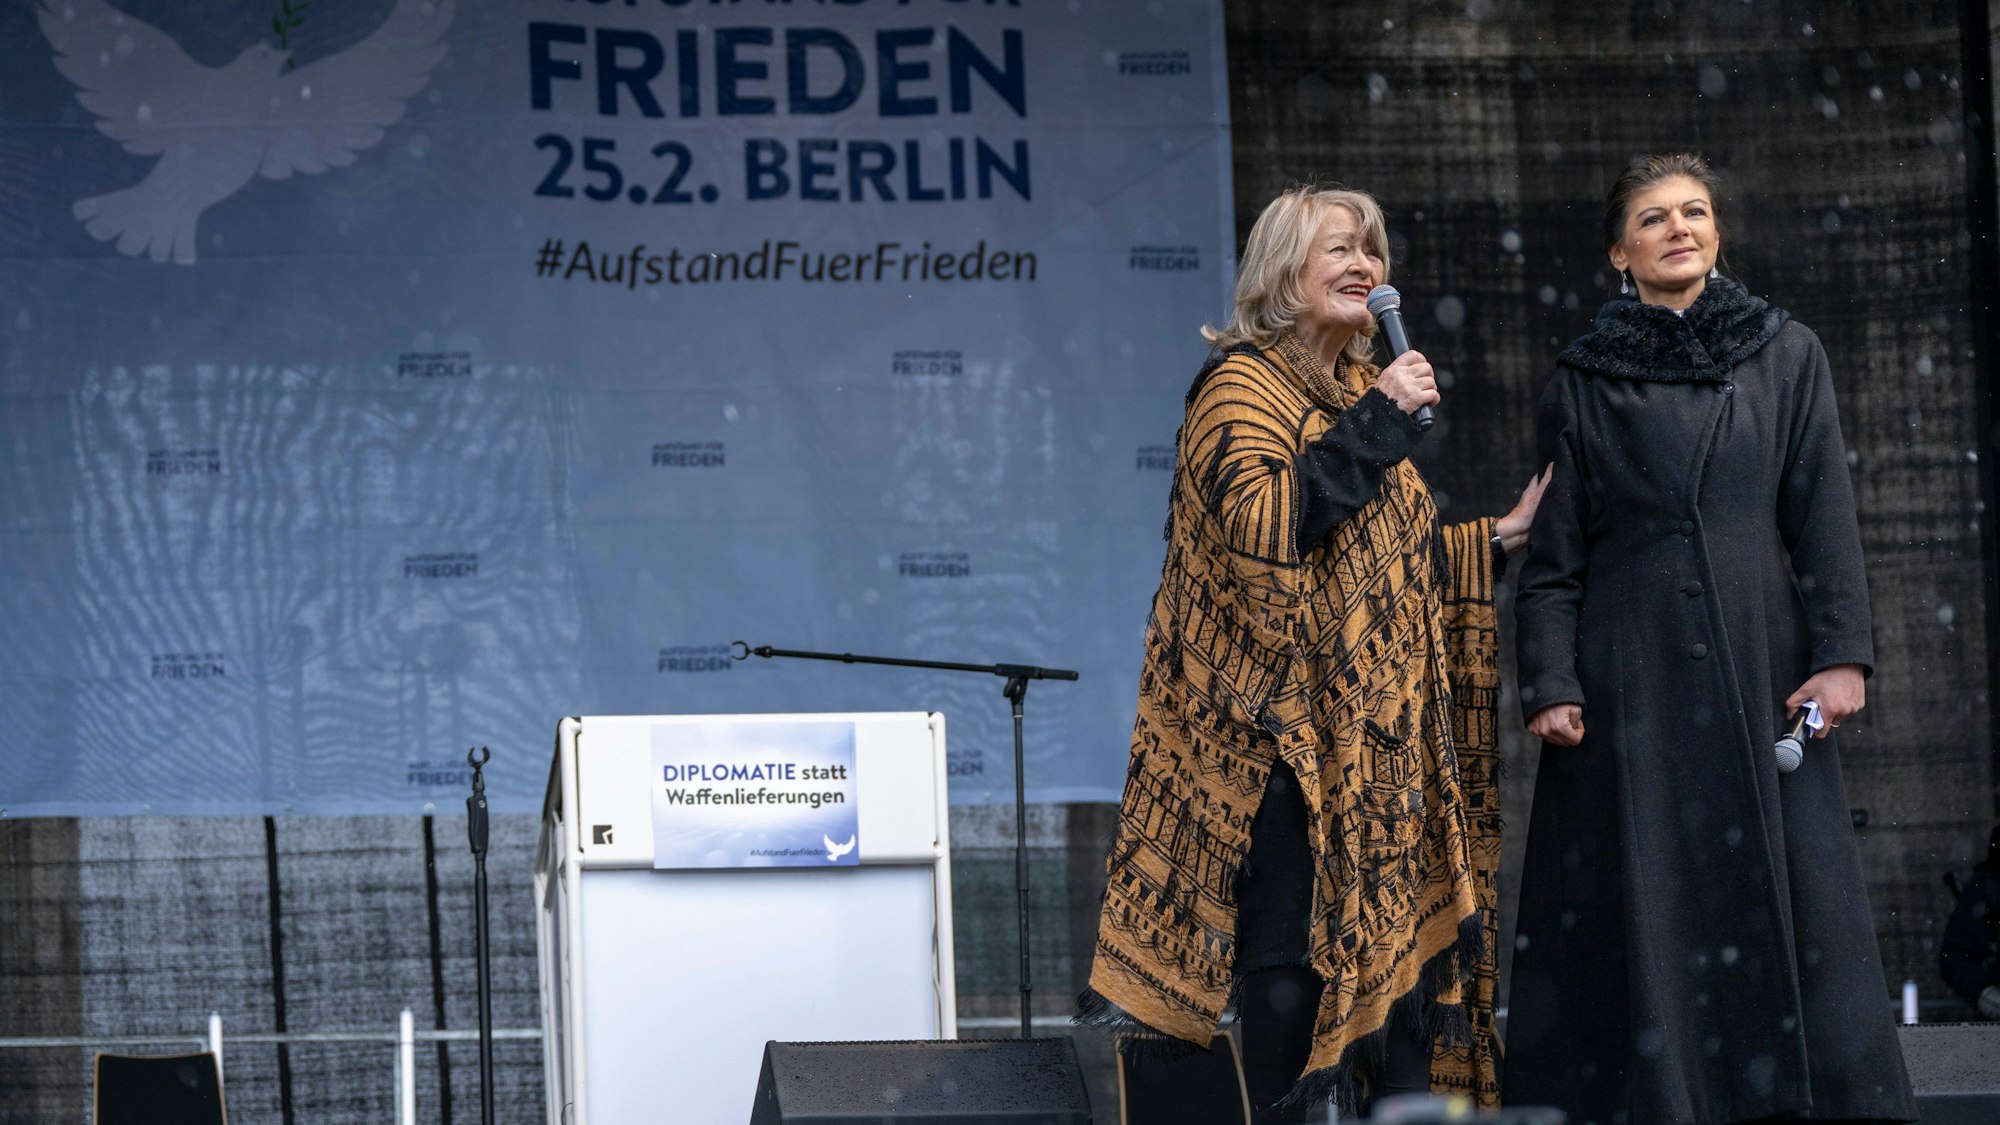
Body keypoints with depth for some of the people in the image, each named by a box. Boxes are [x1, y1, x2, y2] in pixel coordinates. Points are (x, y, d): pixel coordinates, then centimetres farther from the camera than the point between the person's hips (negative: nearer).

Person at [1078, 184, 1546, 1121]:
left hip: (1382, 726, 9)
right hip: (1289, 724, -9)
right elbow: (1261, 524, -22)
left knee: (1404, 937, 3)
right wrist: (1376, 425, -19)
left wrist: (1498, 540, 21)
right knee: (1292, 950, -11)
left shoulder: (1356, 390, 21)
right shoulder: (1242, 384, -5)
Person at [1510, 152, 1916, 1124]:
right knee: (1648, 906, -3)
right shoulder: (1582, 382, 7)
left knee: (1785, 891, -3)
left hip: (1759, 666, 1)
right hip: (1632, 673, 0)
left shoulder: (1789, 357, 9)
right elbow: (1553, 556, 5)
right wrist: (1551, 685, -5)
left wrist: (1841, 655, -7)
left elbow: (1825, 520, 3)